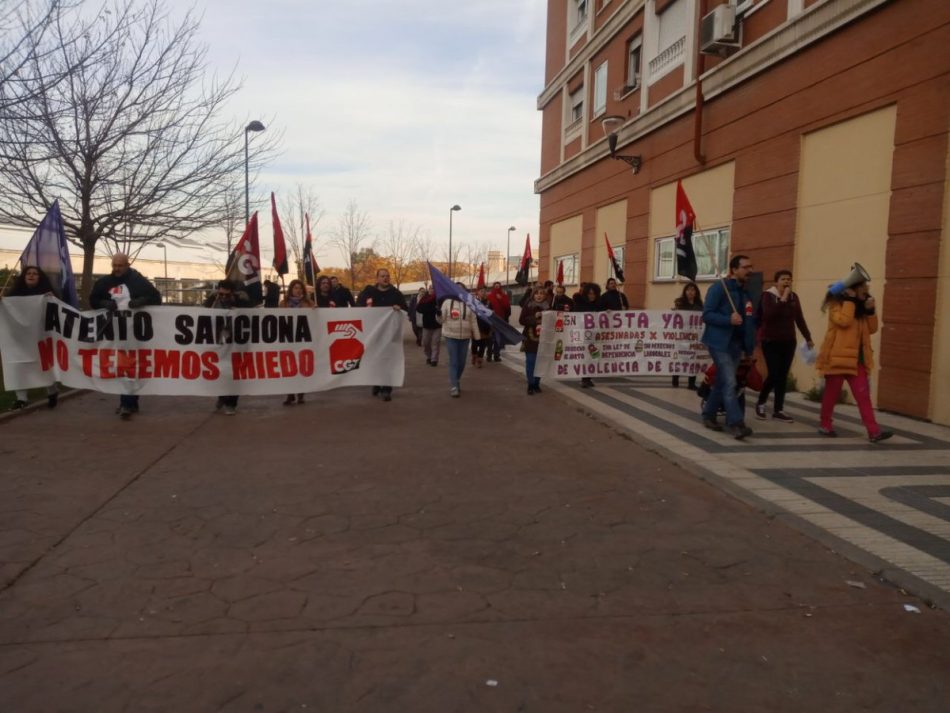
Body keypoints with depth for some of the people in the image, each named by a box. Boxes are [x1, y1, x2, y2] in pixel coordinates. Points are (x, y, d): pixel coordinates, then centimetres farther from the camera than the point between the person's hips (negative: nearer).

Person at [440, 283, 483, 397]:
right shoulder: (447, 302, -1)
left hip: (465, 337, 2)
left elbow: (473, 321, 4)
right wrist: (439, 314, -24)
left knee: (461, 362, 10)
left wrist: (477, 337, 1)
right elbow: (442, 320, -2)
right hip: (451, 336, -2)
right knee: (453, 362, -8)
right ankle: (453, 387, -8)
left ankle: (456, 382, 31)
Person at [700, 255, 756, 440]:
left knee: (722, 382, 12)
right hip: (720, 342, -7)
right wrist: (729, 319, -27)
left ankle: (708, 415, 26)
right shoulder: (719, 287, -9)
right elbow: (707, 315, -14)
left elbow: (751, 320, 15)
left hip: (736, 343, 7)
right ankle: (736, 423, -12)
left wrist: (749, 347, 10)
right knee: (729, 383, -12)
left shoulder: (748, 290, 12)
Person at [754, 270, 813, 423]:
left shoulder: (794, 297, 7)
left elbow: (799, 319, 13)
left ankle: (778, 410, 9)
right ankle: (760, 403, 13)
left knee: (783, 375, 3)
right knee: (774, 374, -10)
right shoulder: (768, 295, -8)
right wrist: (783, 299, -23)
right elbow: (768, 314, -24)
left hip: (788, 342, 5)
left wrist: (808, 338, 14)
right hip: (770, 342, -5)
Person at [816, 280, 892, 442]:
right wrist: (850, 300, -18)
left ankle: (873, 432, -6)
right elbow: (844, 321, -24)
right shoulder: (837, 304, -6)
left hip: (856, 359, 6)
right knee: (832, 393, 5)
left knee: (863, 395, -2)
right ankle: (825, 425, 21)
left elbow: (872, 329, 10)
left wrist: (870, 311, -4)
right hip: (837, 357, -6)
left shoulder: (860, 307, 14)